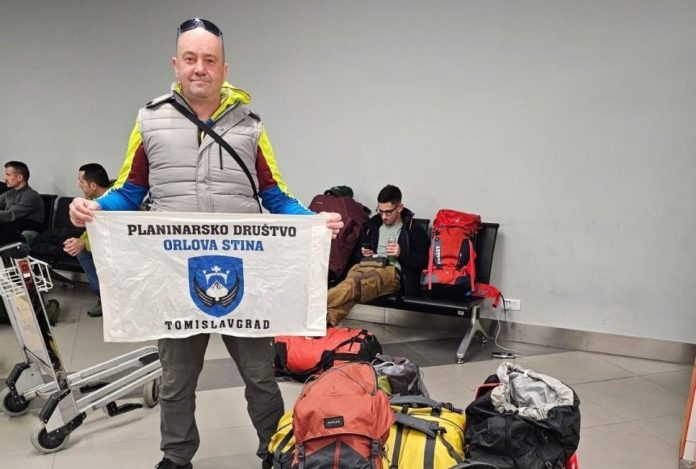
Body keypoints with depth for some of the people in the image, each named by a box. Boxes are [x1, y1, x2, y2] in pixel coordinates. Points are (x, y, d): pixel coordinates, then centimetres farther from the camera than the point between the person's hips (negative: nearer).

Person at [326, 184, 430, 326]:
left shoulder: (415, 230, 13)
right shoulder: (372, 224, 26)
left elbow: (422, 262, 7)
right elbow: (357, 251, 35)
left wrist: (402, 253, -8)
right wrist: (364, 254, 11)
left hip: (392, 270, -4)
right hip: (366, 265, 4)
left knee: (355, 283, -39)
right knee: (351, 281, -38)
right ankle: (326, 318, -64)